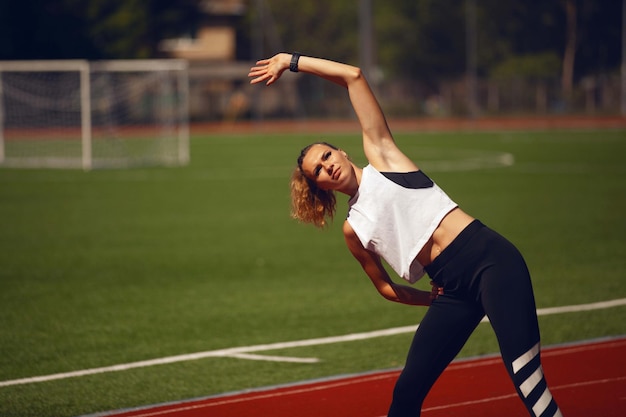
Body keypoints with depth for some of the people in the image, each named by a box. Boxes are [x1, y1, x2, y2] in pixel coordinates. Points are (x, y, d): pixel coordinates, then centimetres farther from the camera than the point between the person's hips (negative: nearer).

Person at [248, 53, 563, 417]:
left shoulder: (380, 156, 10)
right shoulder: (353, 230, 17)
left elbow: (353, 76, 8)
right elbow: (387, 288, 24)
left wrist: (292, 61, 11)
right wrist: (438, 301, 11)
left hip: (489, 257, -5)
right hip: (453, 288, 5)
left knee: (524, 372, -18)